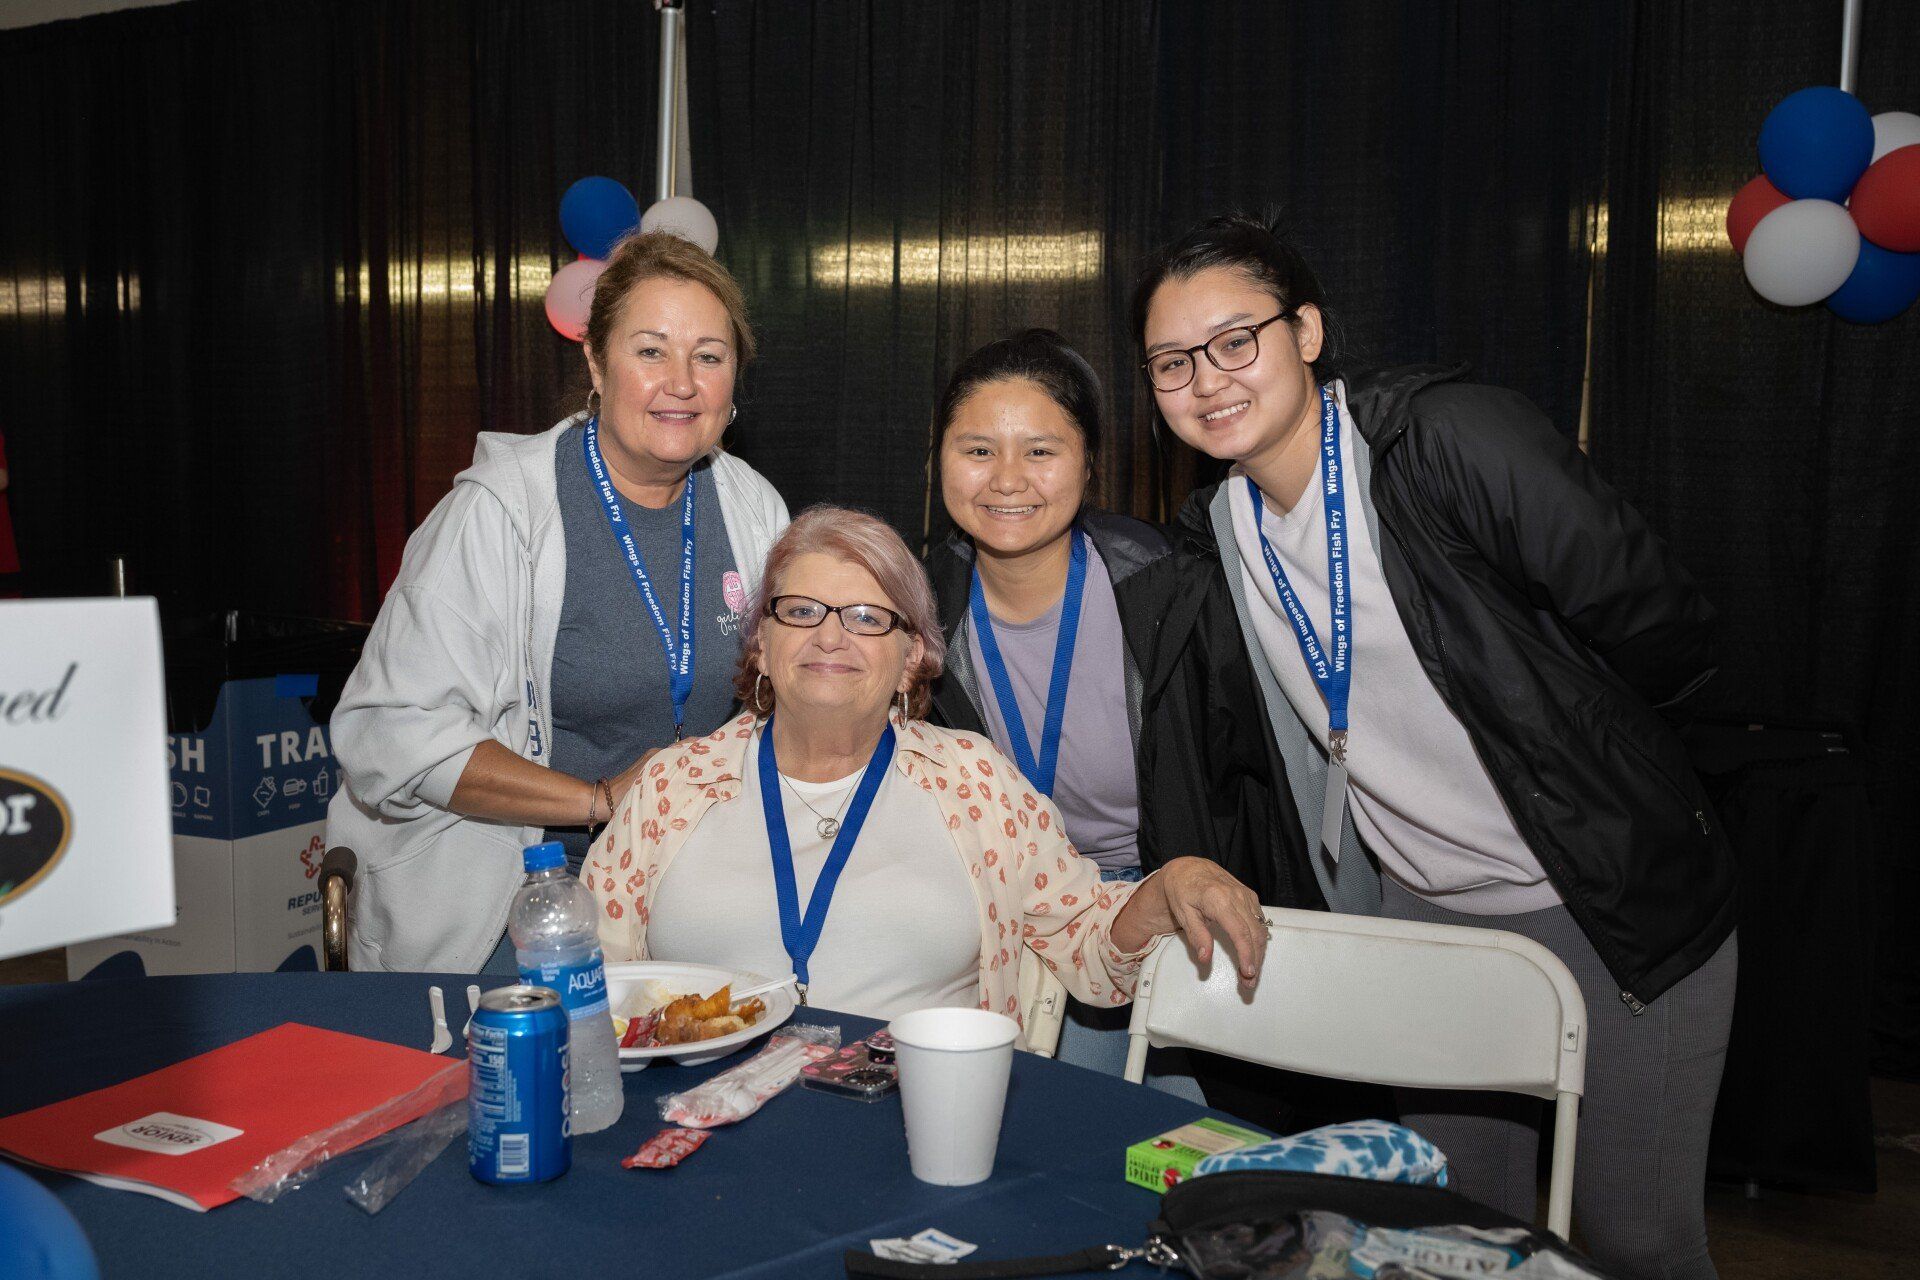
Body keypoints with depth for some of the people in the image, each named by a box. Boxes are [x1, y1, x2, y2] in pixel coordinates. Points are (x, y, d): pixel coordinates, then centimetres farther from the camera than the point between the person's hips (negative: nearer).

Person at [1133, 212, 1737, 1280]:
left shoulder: (1459, 440, -21)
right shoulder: (1220, 530, 0)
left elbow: (1669, 640, -15)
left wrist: (1532, 722, -2)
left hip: (1618, 910, -5)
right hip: (1419, 915, 5)